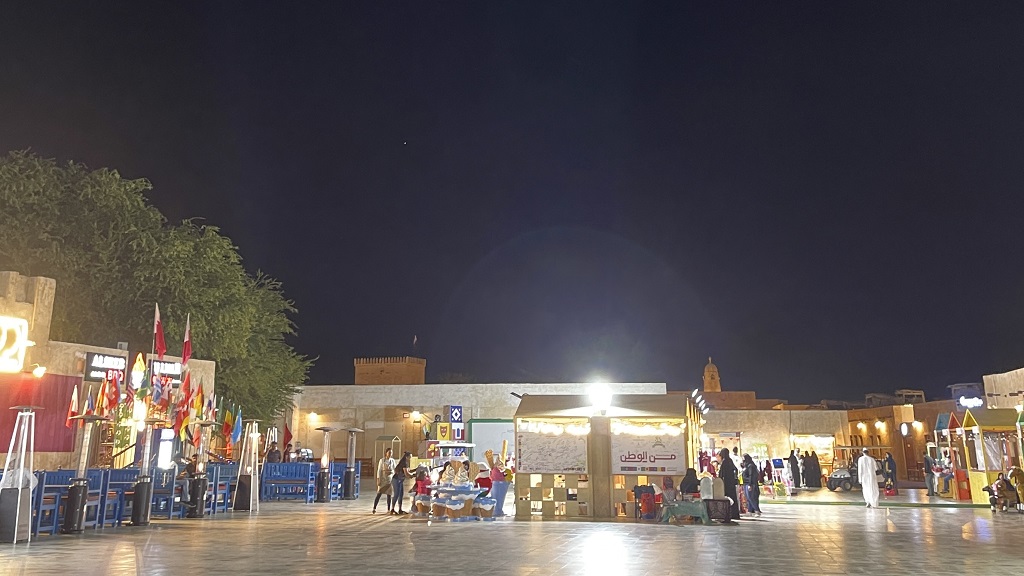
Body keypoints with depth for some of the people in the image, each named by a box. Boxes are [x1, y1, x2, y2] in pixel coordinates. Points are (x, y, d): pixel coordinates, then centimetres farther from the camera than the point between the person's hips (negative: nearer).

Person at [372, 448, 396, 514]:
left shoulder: (392, 460, 5)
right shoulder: (381, 460, -3)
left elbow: (394, 470, 8)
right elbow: (379, 470, -5)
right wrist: (378, 480, -11)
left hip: (390, 479, 3)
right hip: (383, 479, -2)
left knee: (389, 494, 3)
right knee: (379, 494, -10)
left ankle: (389, 509, 9)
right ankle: (374, 509, -6)